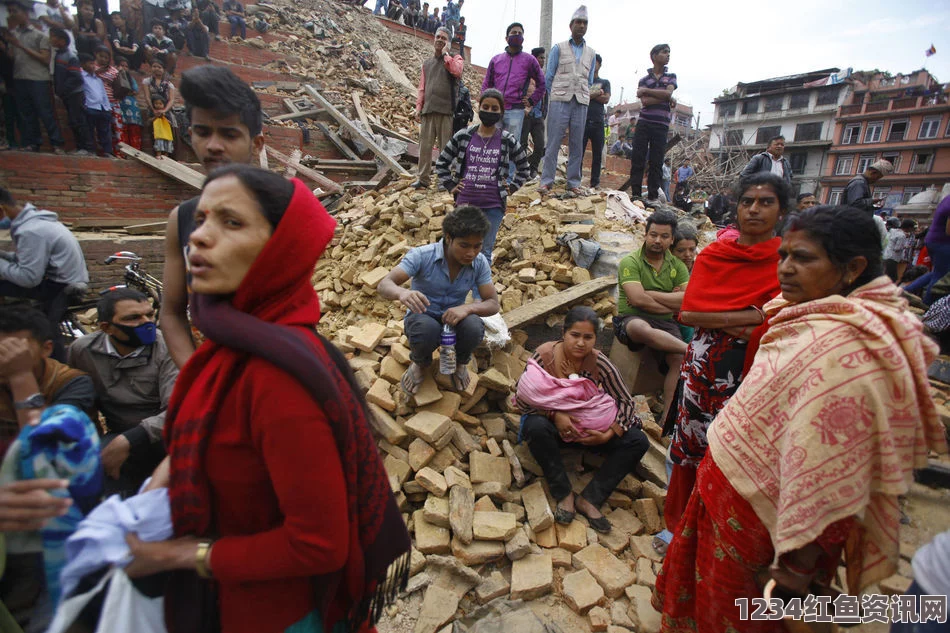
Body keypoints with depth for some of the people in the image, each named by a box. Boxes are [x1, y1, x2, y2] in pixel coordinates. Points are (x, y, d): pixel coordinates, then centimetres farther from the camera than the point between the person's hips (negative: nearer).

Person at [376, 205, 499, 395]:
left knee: (474, 328, -32)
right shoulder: (422, 256, -22)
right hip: (422, 316, -2)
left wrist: (467, 308, -35)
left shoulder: (480, 263, -13)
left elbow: (493, 304, -12)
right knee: (427, 330, -38)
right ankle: (420, 363, 2)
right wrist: (402, 293, -53)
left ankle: (459, 362, 6)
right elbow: (384, 286, -28)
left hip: (454, 317, 2)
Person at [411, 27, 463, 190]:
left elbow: (456, 71, -15)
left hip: (445, 110, -4)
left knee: (445, 147, -3)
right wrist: (419, 106, 10)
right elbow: (422, 87, 21)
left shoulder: (455, 59, 10)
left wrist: (445, 53, -4)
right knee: (425, 145, 1)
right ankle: (423, 178, 6)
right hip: (428, 110, 4)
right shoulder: (427, 62, 23)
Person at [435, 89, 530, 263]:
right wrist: (450, 186, 5)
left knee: (485, 252, 6)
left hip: (494, 206, 0)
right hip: (465, 203, 1)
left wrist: (511, 187, 6)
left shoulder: (507, 141, 2)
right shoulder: (463, 137, 2)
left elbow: (524, 167, 16)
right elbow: (441, 163, 12)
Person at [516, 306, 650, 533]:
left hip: (591, 430, 3)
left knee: (638, 442, -17)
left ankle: (590, 499, -15)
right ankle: (564, 495, -19)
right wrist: (554, 415, -30)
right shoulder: (544, 356, -19)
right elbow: (522, 398, -16)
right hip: (553, 423, -2)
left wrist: (609, 434, -22)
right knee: (536, 427, -37)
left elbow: (626, 401, -8)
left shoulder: (600, 363, -15)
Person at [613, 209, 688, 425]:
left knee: (678, 360, -24)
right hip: (632, 320, -4)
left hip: (664, 323, 4)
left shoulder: (677, 266, 11)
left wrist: (649, 294, -11)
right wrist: (671, 302, -5)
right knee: (643, 329, -40)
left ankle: (667, 416, -15)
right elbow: (638, 299, -17)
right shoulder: (630, 262, -3)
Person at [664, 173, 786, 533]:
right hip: (704, 365, 2)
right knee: (691, 443, 12)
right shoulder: (714, 254, 1)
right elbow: (688, 312, -10)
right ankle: (678, 523, 34)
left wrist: (720, 318, -19)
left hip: (752, 372, -2)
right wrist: (750, 317, -16)